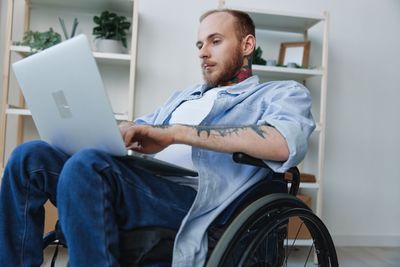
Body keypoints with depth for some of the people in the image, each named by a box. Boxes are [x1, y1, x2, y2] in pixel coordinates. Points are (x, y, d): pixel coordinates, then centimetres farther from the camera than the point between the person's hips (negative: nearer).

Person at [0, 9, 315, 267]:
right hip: (139, 182, 7)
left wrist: (177, 133, -18)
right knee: (31, 157, -8)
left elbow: (285, 143, -15)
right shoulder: (185, 95, 32)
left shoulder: (282, 93, 9)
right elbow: (141, 130, 30)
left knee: (85, 166, -30)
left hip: (194, 196, -7)